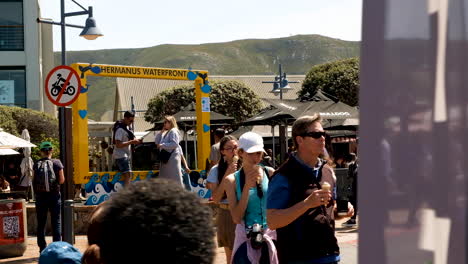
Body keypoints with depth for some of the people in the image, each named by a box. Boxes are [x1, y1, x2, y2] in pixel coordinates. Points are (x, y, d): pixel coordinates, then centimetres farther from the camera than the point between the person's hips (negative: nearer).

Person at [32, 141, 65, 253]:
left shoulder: (36, 165, -1)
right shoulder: (56, 163, -6)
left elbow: (33, 181, -2)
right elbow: (61, 180, -7)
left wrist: (36, 193, 13)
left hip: (40, 196, 2)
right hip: (54, 195, -2)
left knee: (41, 223, 10)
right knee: (56, 222, 5)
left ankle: (42, 247, 11)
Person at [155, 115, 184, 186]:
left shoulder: (173, 131, -6)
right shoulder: (166, 133, 21)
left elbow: (174, 144, -18)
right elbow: (156, 142, 20)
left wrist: (162, 145, -16)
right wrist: (161, 132, 11)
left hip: (173, 158, -9)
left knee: (175, 178, -9)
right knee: (164, 179, 9)